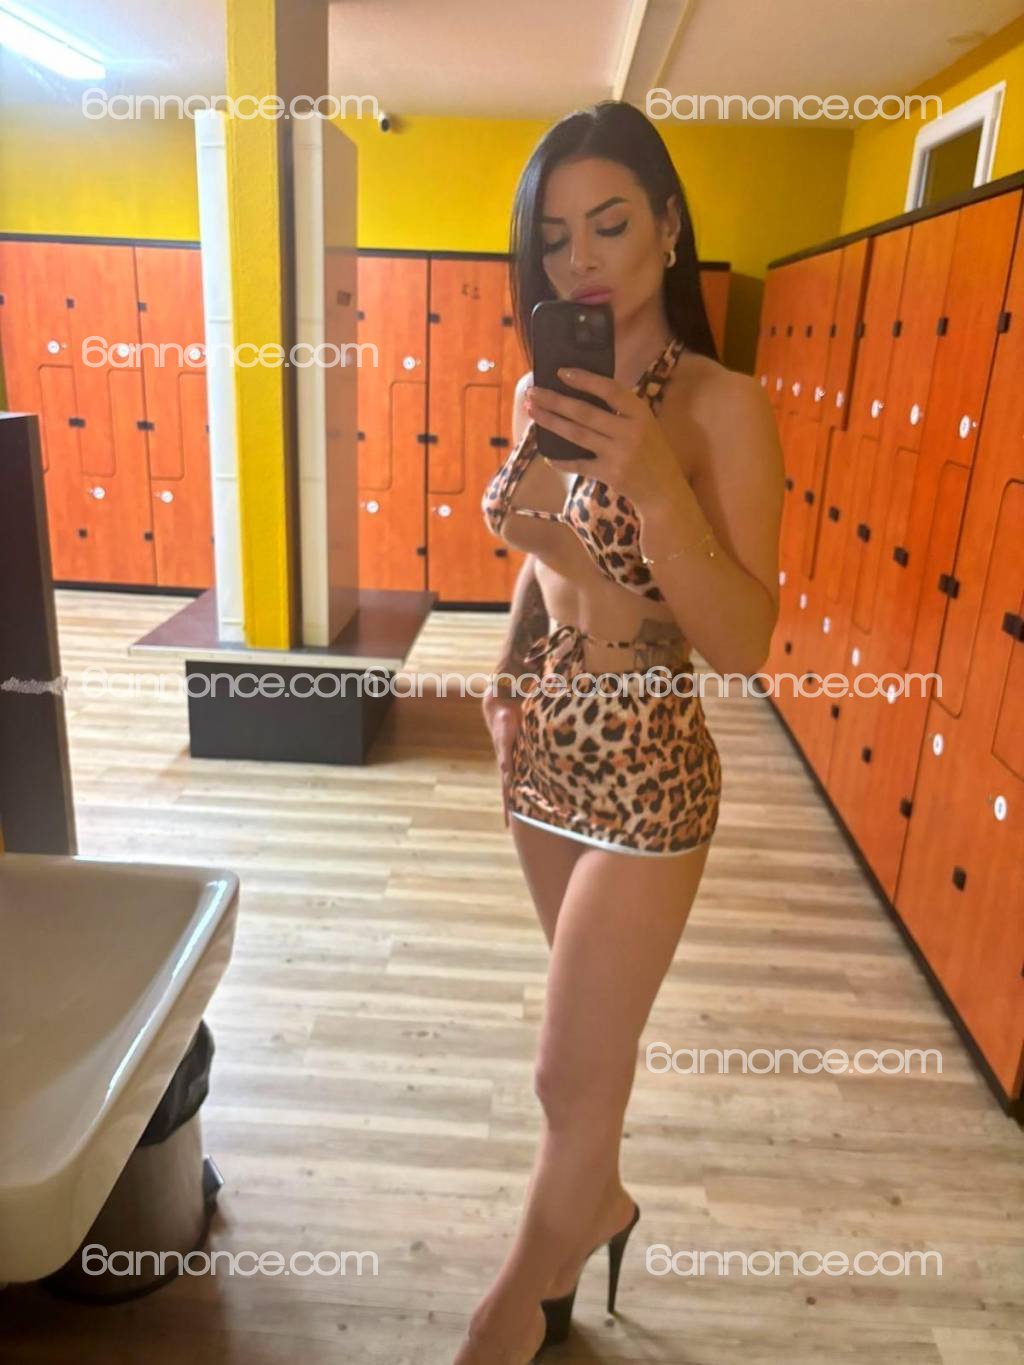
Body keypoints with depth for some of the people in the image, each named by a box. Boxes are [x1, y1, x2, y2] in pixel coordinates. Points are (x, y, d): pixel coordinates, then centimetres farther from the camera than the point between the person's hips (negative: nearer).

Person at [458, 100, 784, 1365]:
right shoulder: (541, 393, 4)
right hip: (545, 750, 6)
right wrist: (510, 670, 1)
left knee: (570, 1073, 6)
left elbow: (743, 644, -20)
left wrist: (652, 478, -32)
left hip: (647, 766, -6)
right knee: (591, 1016, 25)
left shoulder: (723, 405, -14)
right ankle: (599, 1198, 52)